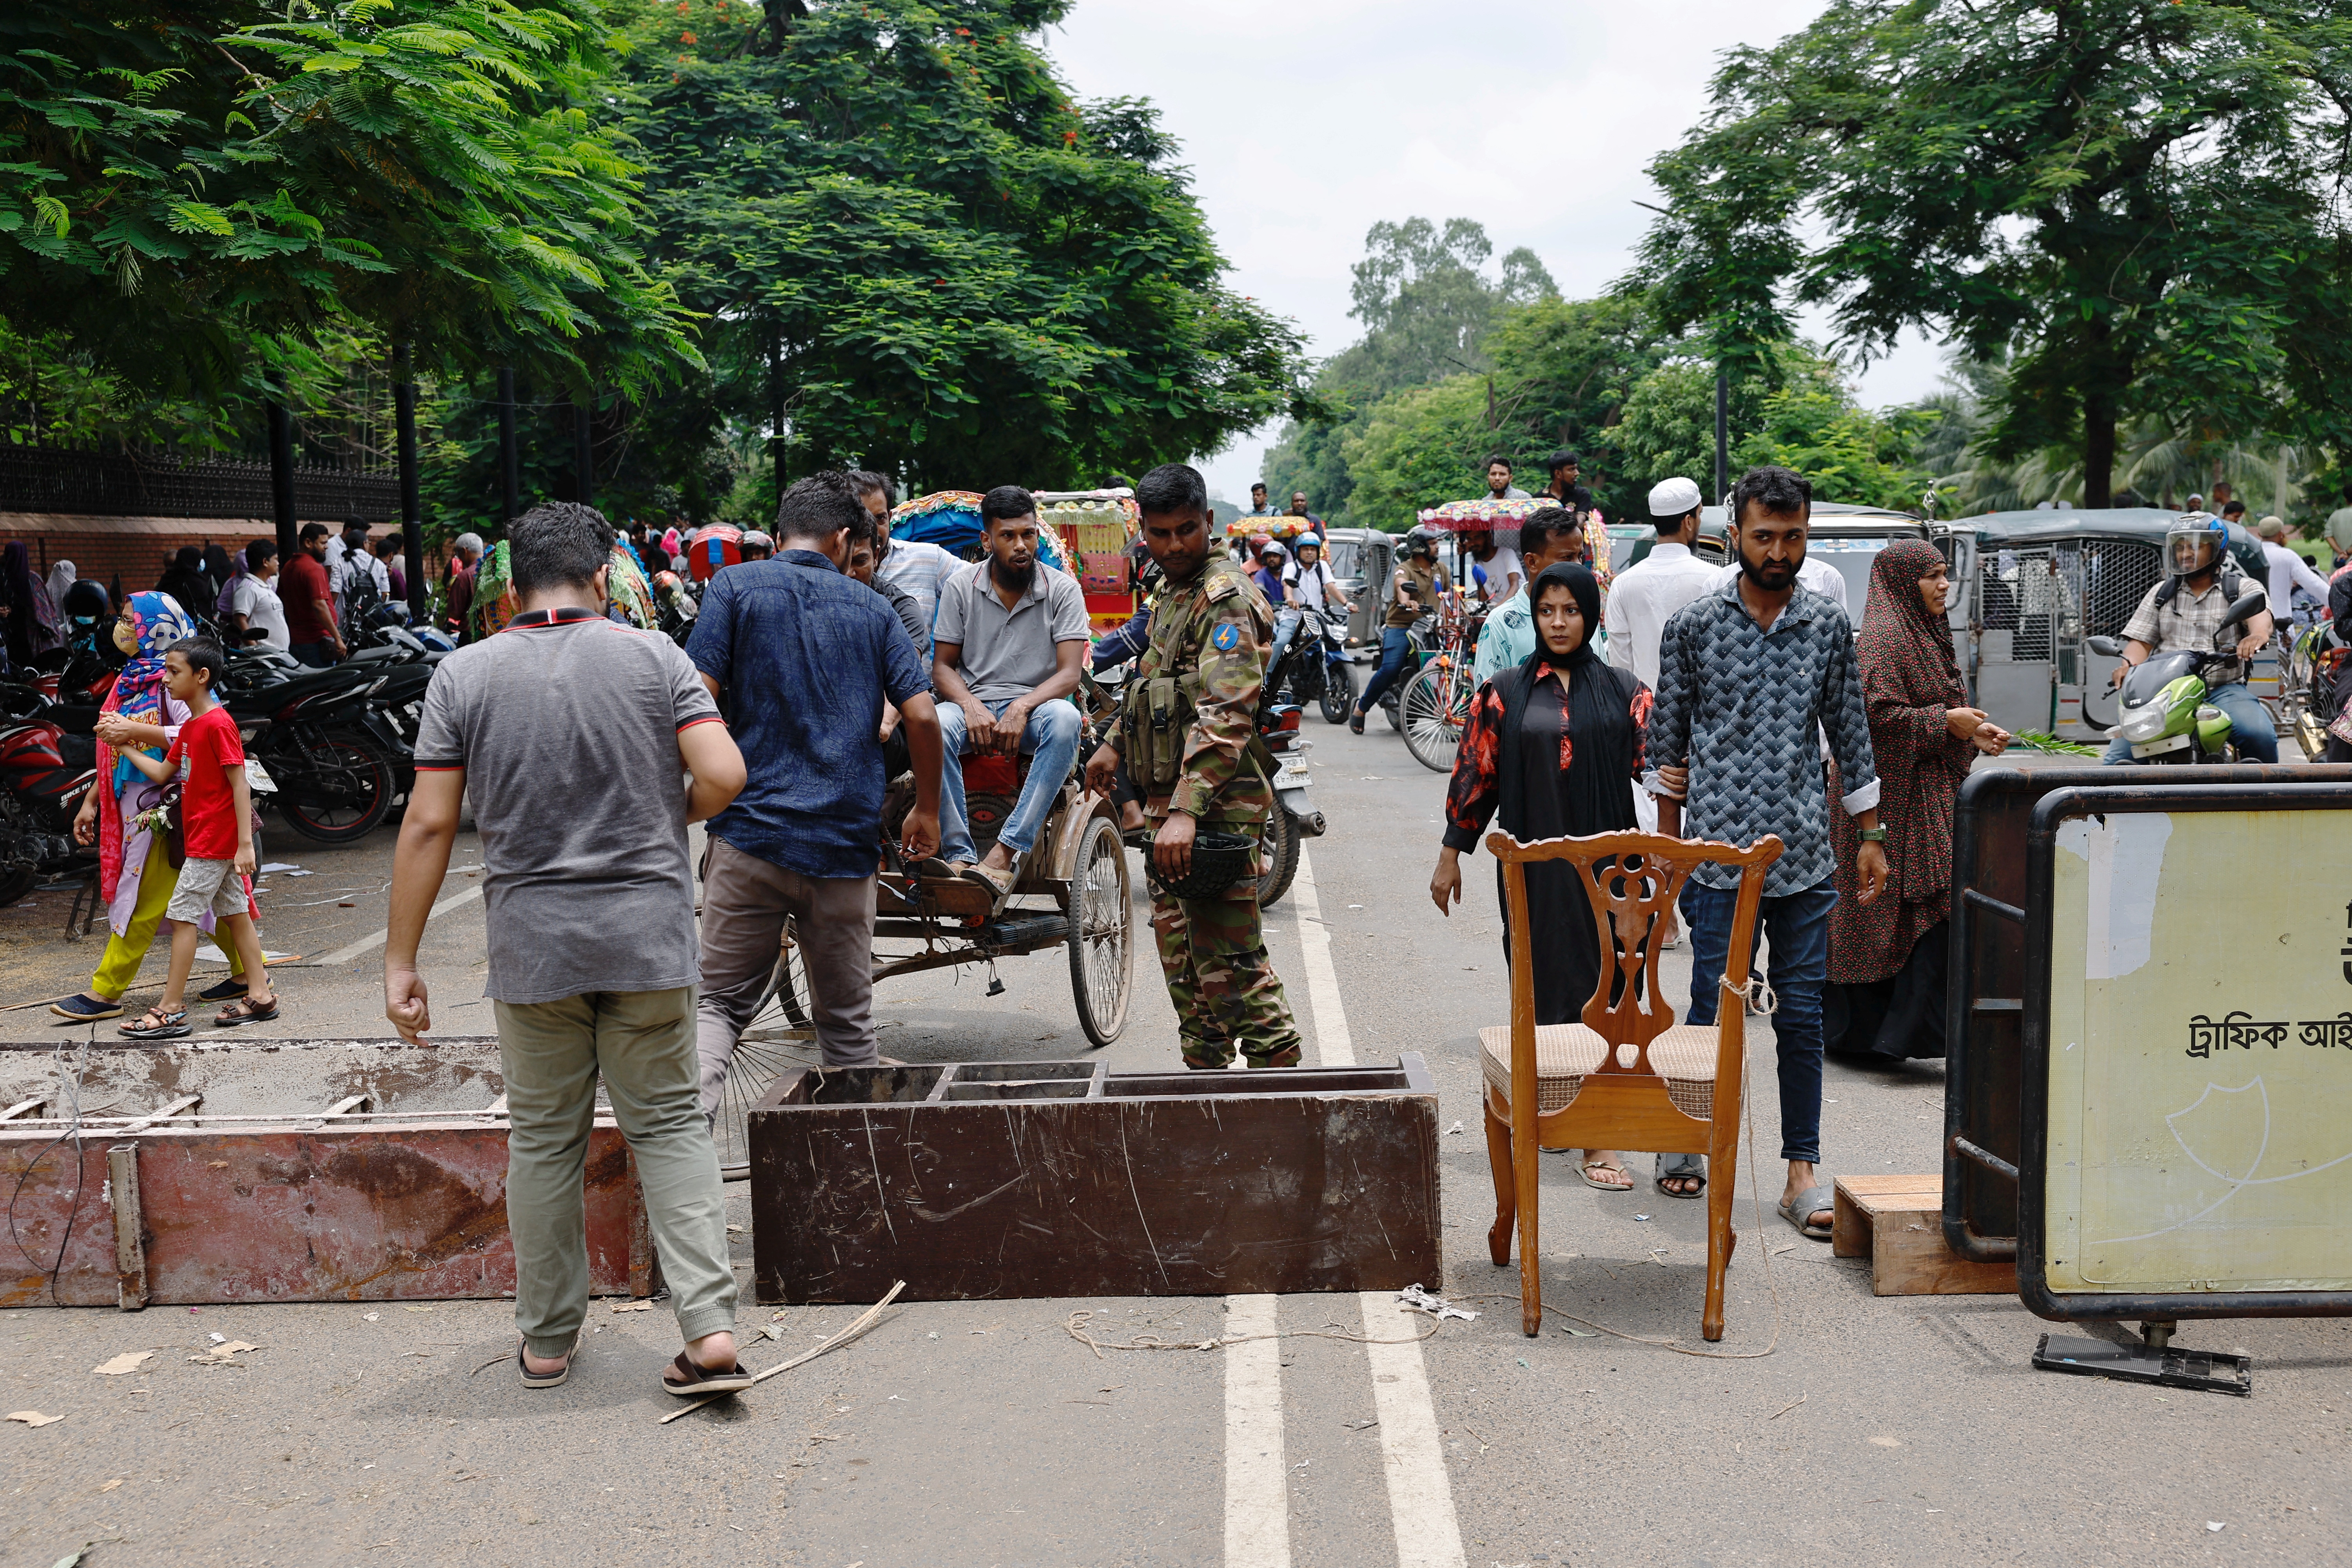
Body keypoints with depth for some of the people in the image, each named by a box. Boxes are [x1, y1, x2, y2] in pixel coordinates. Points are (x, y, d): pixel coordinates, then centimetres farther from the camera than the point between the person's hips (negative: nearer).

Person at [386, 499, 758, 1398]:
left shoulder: (464, 676, 0)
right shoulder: (653, 657, -2)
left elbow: (429, 826, -3)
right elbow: (723, 775, -11)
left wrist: (401, 962, 1)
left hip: (531, 943, 0)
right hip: (649, 933, 0)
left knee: (543, 1139, 12)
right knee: (668, 1124, 9)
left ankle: (548, 1339, 23)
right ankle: (710, 1326, 0)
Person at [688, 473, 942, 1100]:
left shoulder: (736, 585, 3)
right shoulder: (872, 608, 10)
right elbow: (922, 715, 2)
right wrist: (927, 809, 16)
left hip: (751, 831, -1)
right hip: (845, 846, 2)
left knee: (722, 1001, 4)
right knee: (848, 1020, 14)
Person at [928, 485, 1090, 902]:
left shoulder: (1062, 590, 0)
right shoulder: (961, 587, 3)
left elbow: (1070, 673, -7)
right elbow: (942, 667, 4)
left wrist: (1023, 707, -25)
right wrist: (972, 706, -17)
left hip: (1035, 706, -1)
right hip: (976, 702, 1)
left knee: (1065, 719, -36)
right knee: (934, 725, -34)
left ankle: (1006, 852, -40)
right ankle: (960, 857, -36)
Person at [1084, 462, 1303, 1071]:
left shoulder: (1225, 598, -15)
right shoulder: (1169, 592, 16)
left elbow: (1227, 716, -26)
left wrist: (1186, 810, -33)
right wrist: (1115, 744, 30)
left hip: (1215, 809, -10)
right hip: (1170, 802, 10)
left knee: (1231, 962, -9)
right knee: (1181, 954, 15)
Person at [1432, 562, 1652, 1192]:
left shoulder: (1622, 690, 8)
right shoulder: (1505, 693, 6)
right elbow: (1475, 773, 7)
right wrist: (1451, 854, 7)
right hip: (1534, 866, 0)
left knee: (1603, 984, -1)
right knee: (1551, 985, -2)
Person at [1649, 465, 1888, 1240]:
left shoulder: (1830, 625, 8)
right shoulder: (1693, 625, 1)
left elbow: (1850, 736, 13)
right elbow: (1669, 739, 7)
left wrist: (1871, 835, 11)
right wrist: (1669, 840, 7)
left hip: (1805, 854, 2)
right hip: (1718, 850, -2)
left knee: (1803, 1014, 3)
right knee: (1713, 1007, 0)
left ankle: (1802, 1172, 10)